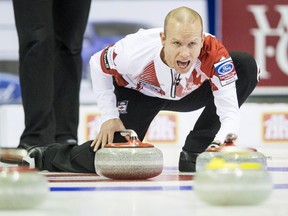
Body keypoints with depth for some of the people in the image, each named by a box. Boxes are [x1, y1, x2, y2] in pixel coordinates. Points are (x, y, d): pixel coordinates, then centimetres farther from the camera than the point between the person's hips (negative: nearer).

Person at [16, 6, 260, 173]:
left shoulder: (214, 53, -38)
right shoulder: (135, 51, -39)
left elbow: (230, 109, -38)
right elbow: (98, 64, -15)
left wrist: (224, 139, -59)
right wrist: (110, 117, -16)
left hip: (187, 94, 2)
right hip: (138, 93, -2)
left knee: (247, 66, -21)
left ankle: (195, 153, -12)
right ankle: (48, 156, 16)